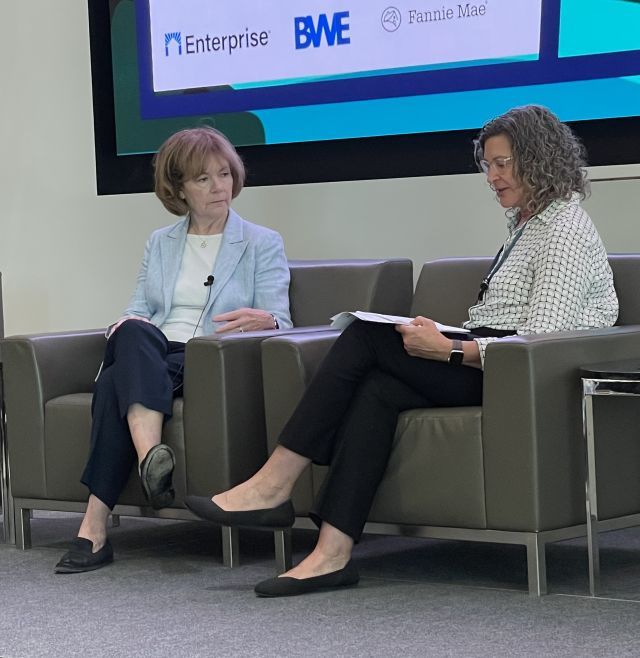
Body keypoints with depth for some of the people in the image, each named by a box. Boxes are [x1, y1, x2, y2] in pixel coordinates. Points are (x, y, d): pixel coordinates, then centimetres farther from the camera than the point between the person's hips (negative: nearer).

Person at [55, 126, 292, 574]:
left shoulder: (263, 244, 12)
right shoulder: (160, 243, 25)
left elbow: (280, 321, 3)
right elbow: (139, 309, 17)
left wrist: (262, 319, -23)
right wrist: (130, 326, -9)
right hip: (148, 356, 3)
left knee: (118, 381, -35)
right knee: (134, 333, -38)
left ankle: (95, 529, -44)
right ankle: (150, 454, -59)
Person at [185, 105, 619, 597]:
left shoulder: (566, 230, -8)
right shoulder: (525, 223, 23)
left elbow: (541, 339, -18)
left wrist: (448, 350, -21)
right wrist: (438, 336, 6)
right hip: (486, 366, 9)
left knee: (366, 338, -17)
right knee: (377, 389, -19)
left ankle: (273, 485, -16)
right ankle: (333, 554, -29)